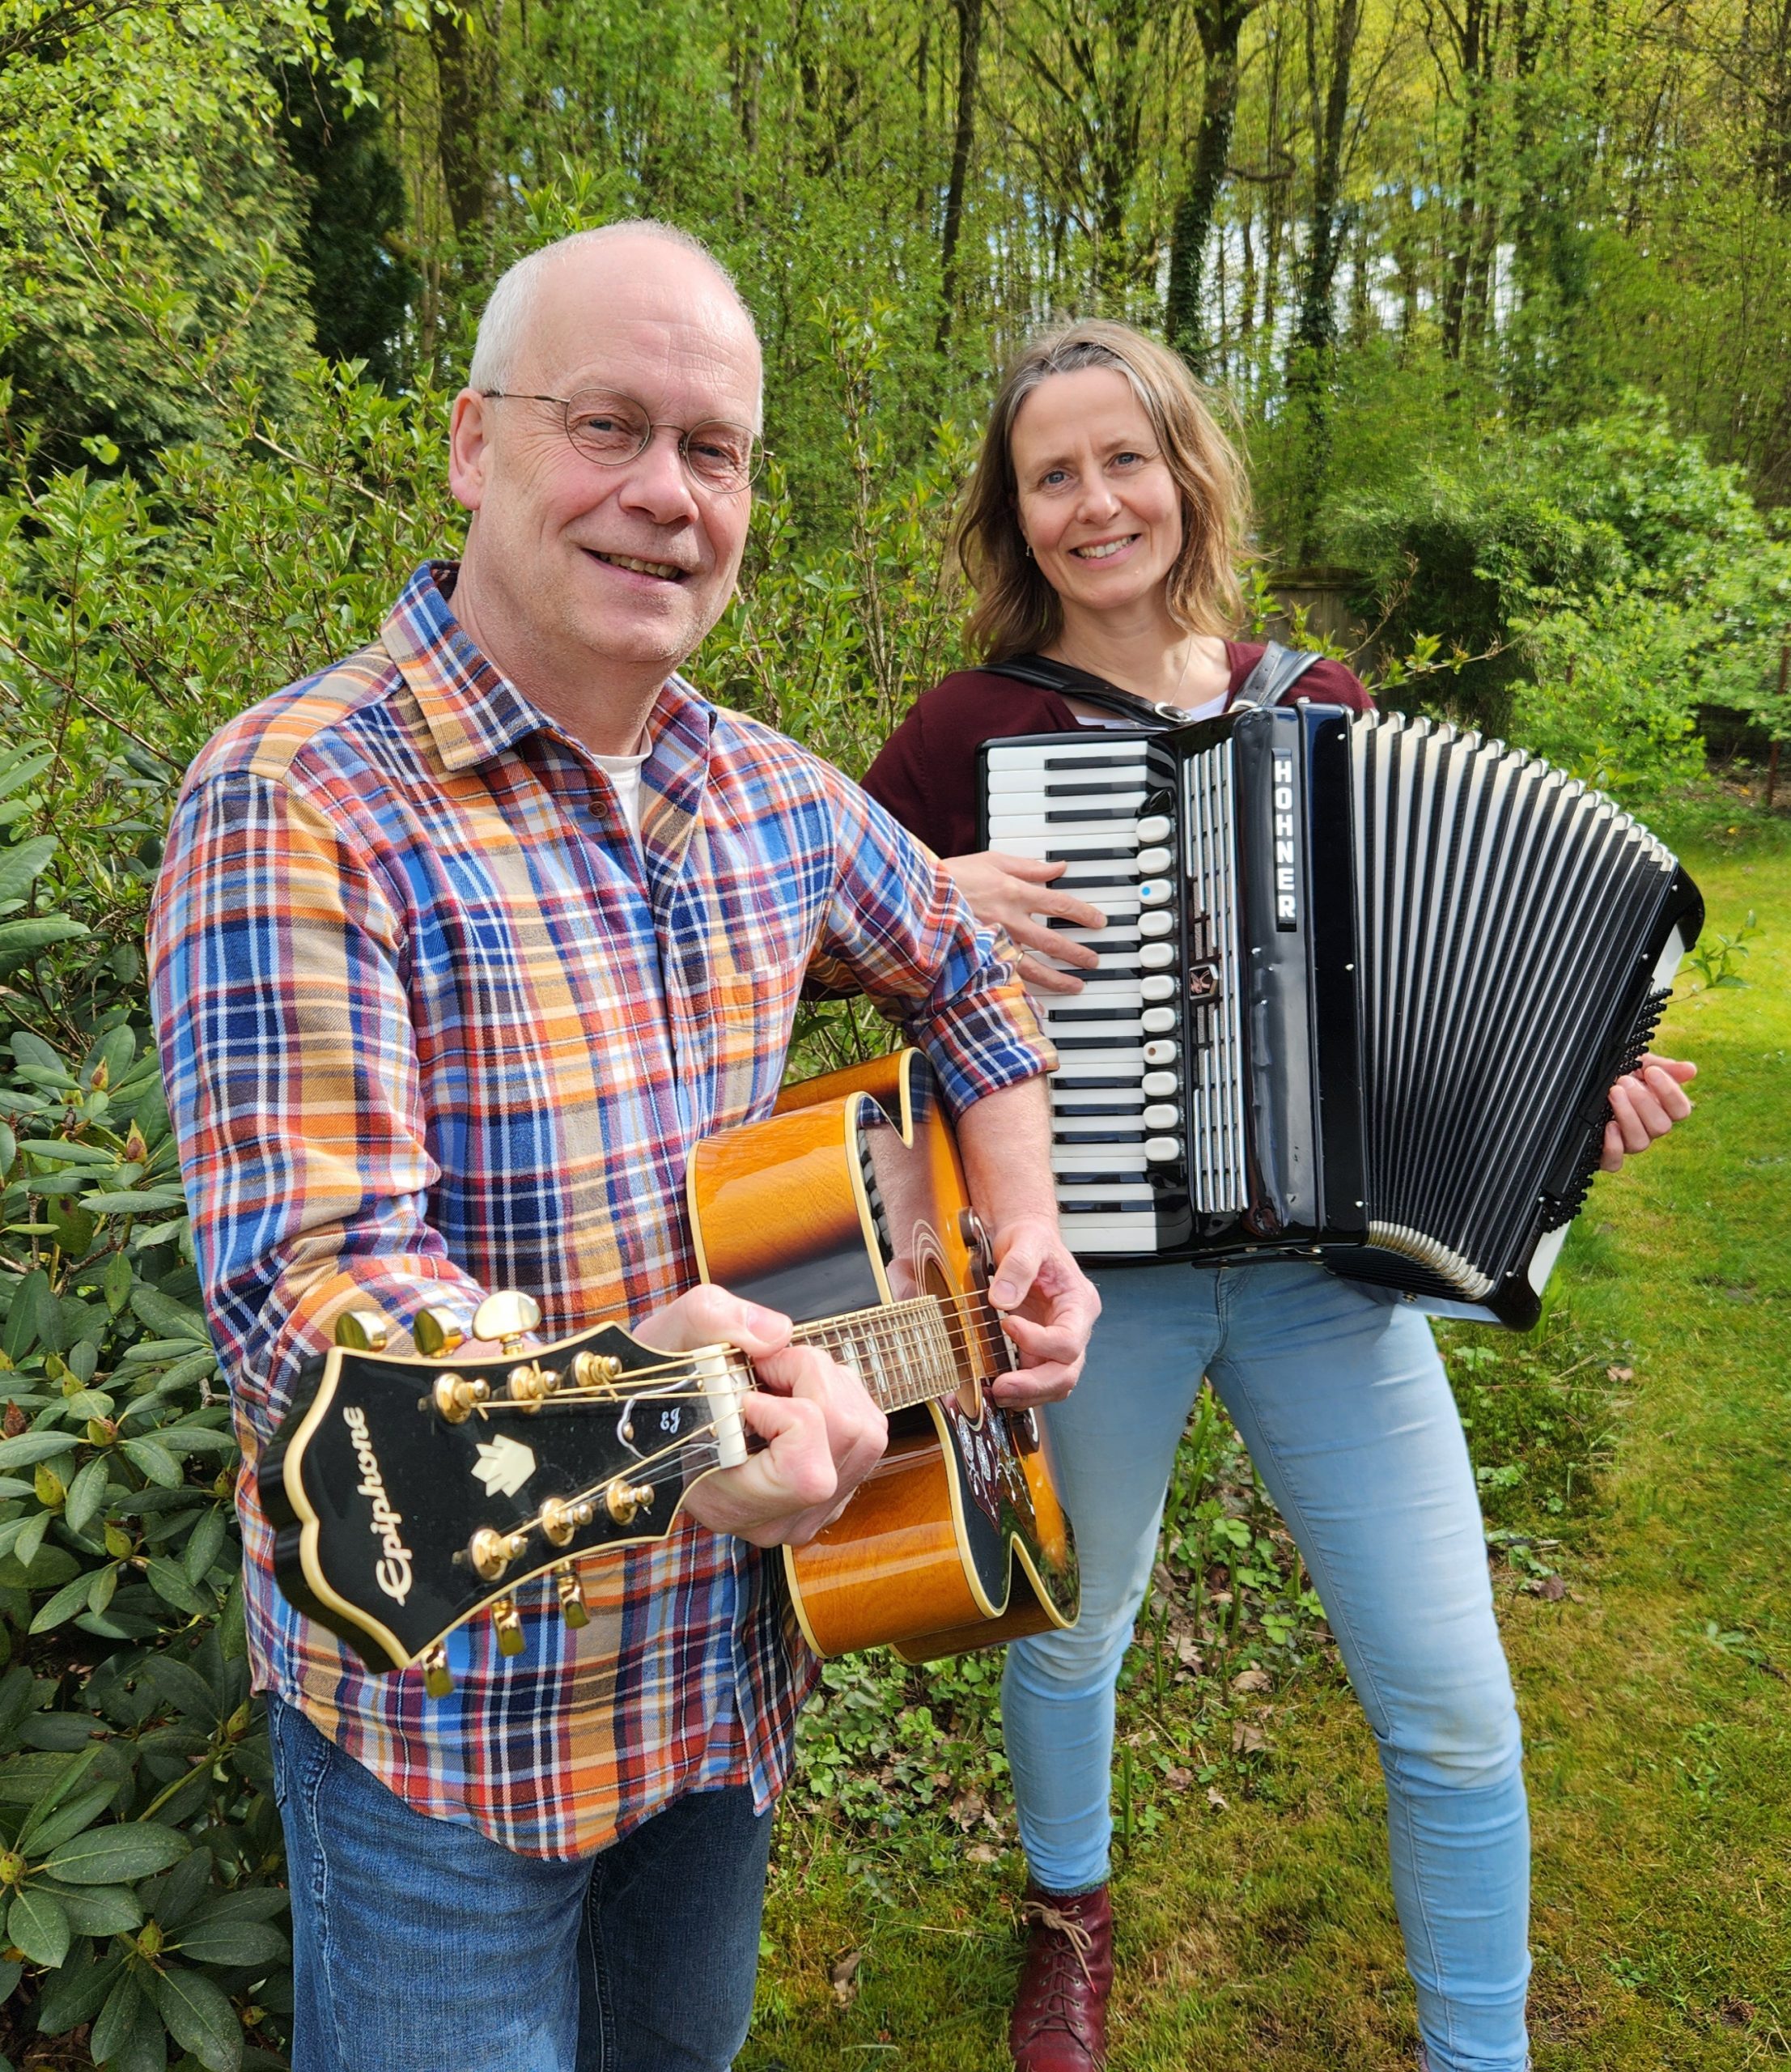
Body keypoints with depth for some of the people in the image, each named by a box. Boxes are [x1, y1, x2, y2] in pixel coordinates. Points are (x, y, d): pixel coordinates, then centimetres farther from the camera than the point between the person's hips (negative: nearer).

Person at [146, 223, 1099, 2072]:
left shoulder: (773, 795, 0)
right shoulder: (297, 806, -20)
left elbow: (960, 972, 17)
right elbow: (303, 1287, -28)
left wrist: (1020, 1232, 4)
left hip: (735, 1648, 6)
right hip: (450, 1708, -5)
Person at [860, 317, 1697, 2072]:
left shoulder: (1315, 703, 5)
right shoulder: (976, 726, -4)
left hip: (1324, 1259, 2)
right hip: (1087, 1259, -2)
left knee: (1452, 1705, 4)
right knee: (1074, 1622, 19)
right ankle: (1068, 1909, 52)